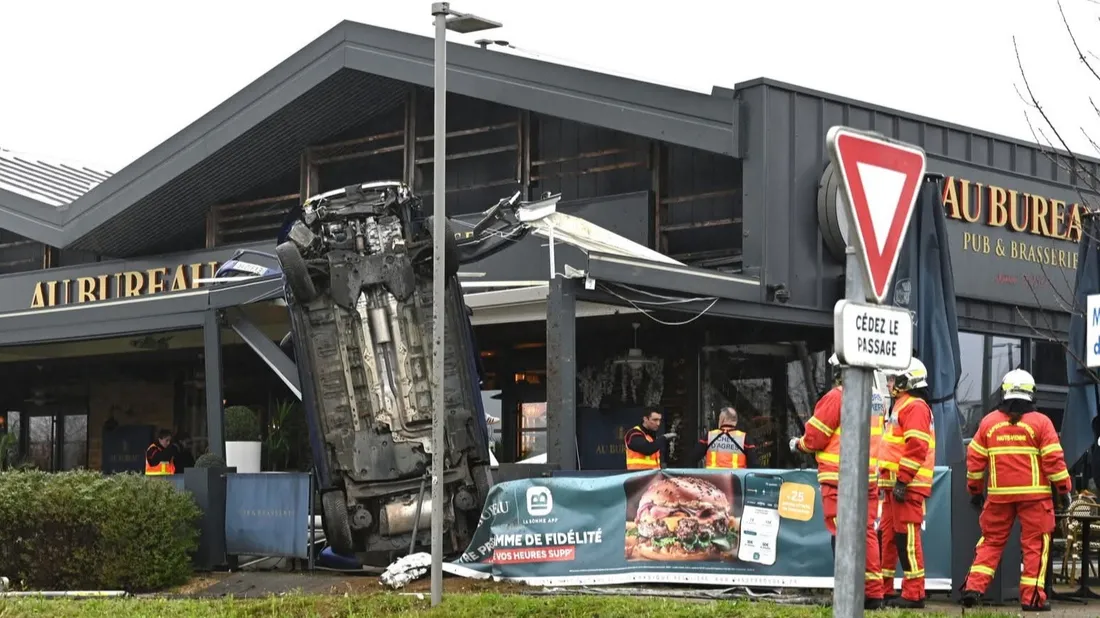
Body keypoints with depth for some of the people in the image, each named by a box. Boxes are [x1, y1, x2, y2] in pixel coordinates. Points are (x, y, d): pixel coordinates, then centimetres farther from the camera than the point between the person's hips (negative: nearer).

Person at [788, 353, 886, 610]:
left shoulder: (837, 397, -9)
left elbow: (816, 436, -6)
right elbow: (875, 438, 13)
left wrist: (799, 444, 14)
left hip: (839, 476, -7)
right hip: (869, 476, 7)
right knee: (867, 532, 10)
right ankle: (873, 593, 10)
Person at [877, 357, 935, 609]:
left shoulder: (915, 407, -10)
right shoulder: (901, 406, 22)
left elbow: (916, 447, -20)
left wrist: (903, 481, -23)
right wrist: (888, 482, 24)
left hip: (908, 485, -11)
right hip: (895, 484, 11)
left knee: (907, 537, -10)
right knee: (886, 535, 12)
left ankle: (914, 594, -8)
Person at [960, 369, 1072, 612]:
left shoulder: (988, 422, 5)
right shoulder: (1040, 422, -4)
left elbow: (975, 458, 8)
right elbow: (1053, 459, -7)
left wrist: (975, 489, 20)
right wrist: (1064, 488, 2)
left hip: (999, 494, 3)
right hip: (1034, 494, -3)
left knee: (991, 540, 12)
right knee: (1035, 544, 3)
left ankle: (973, 587, 2)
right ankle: (1032, 597, 1)